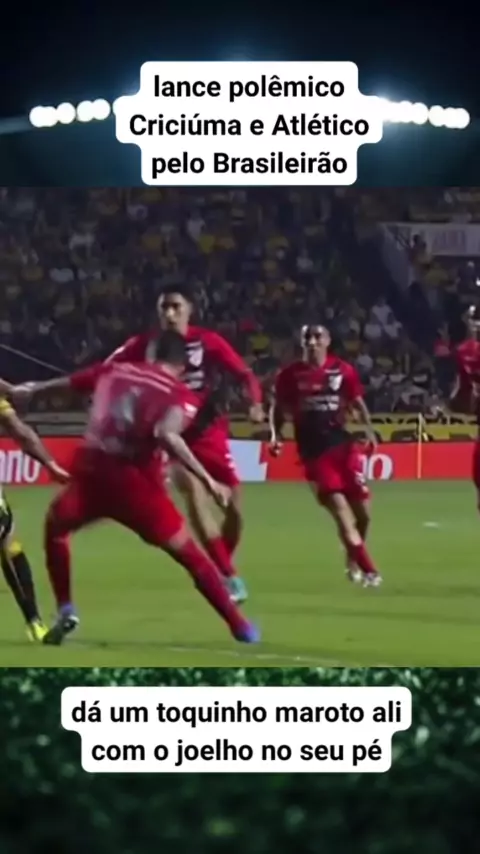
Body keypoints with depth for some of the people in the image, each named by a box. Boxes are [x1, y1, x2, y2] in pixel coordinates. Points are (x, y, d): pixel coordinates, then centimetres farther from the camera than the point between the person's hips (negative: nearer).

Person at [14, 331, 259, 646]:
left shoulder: (113, 371, 16)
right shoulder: (180, 395, 2)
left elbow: (63, 384, 30)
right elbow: (166, 435, -19)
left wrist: (25, 392, 50)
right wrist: (207, 480, -20)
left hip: (92, 472, 3)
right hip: (134, 479, -3)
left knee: (55, 526, 32)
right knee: (188, 553, 10)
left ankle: (66, 611, 21)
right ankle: (240, 626, 11)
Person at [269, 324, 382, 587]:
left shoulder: (343, 371, 3)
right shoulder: (290, 375, -1)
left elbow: (358, 404, 11)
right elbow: (278, 408, 9)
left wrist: (368, 429, -4)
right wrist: (275, 435, -7)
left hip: (343, 445, 2)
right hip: (313, 451, -2)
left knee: (362, 512, 4)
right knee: (340, 511, -13)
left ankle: (354, 560, 32)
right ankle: (368, 570, -8)